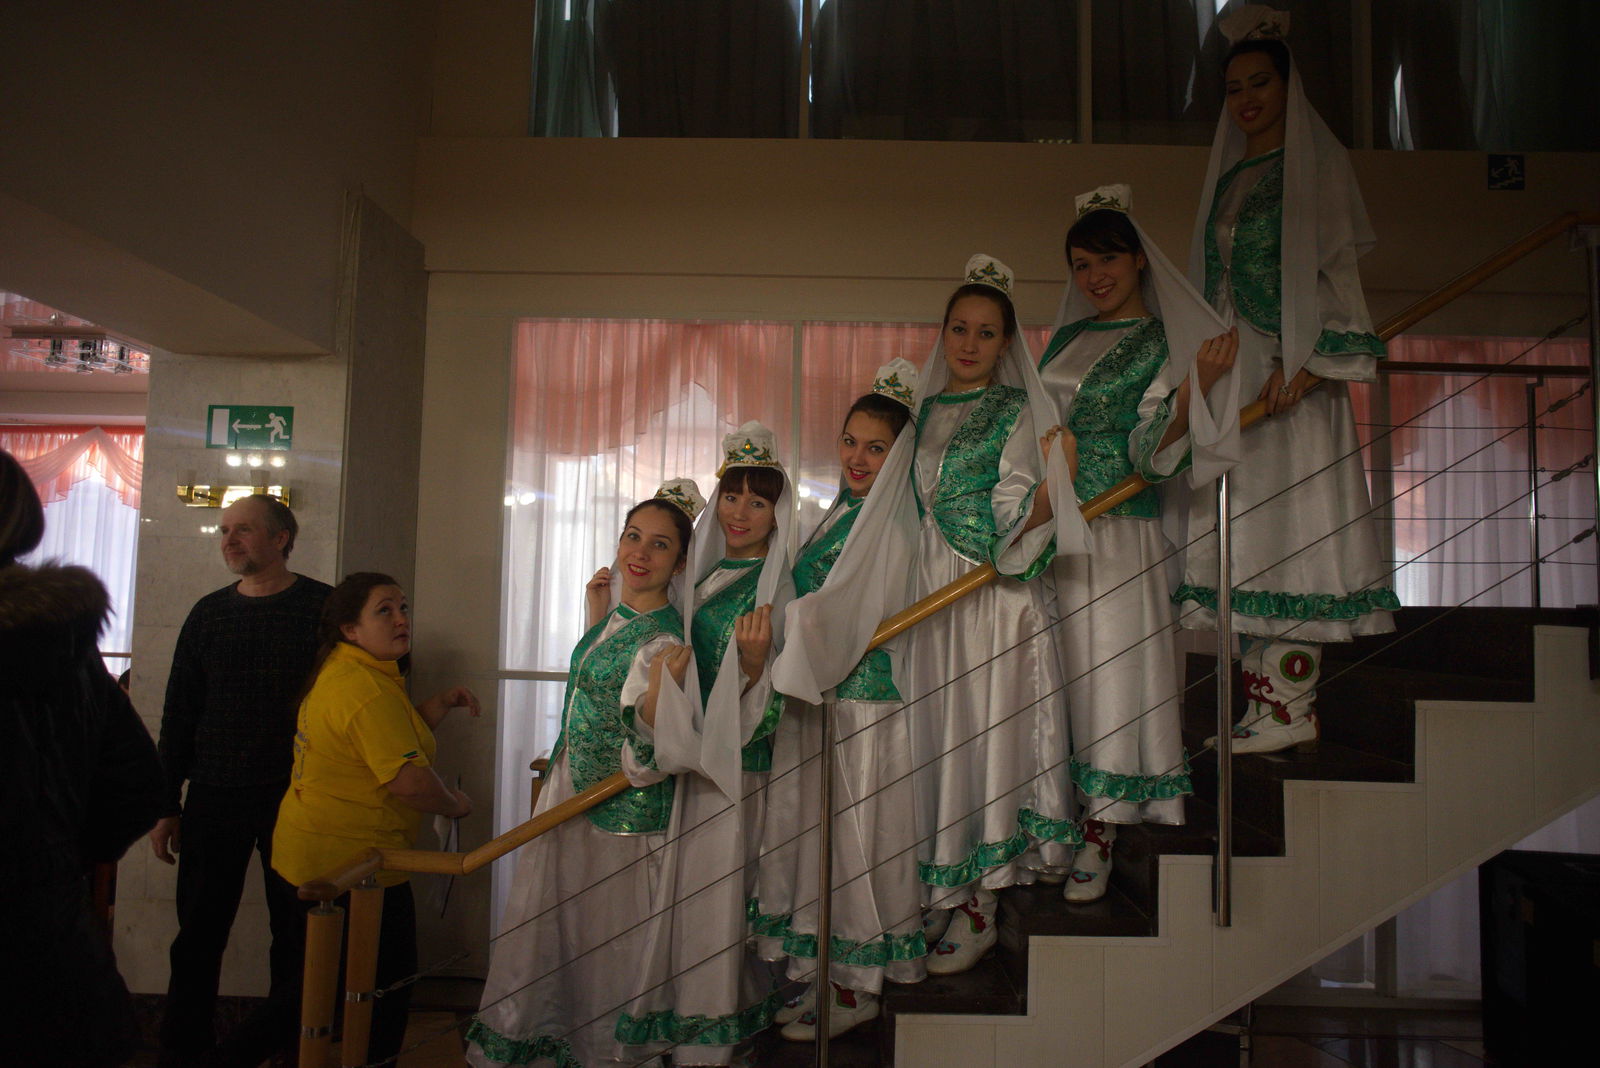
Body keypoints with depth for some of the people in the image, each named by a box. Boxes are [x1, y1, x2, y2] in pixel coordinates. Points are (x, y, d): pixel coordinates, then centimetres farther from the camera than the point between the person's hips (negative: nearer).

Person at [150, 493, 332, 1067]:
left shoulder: (323, 607, -3)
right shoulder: (209, 613, 8)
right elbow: (178, 714, 11)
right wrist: (168, 805, 8)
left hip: (297, 801, -3)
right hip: (214, 800, 3)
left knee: (295, 937, 7)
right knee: (197, 937, 7)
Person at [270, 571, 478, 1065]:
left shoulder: (338, 670, 10)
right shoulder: (369, 687, -23)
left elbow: (393, 736, 19)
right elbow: (409, 779, -28)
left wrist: (442, 704, 7)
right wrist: (455, 804, -9)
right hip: (352, 862, -11)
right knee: (385, 992, 5)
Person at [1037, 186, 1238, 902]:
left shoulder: (1163, 345, 0)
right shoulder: (1067, 338, 16)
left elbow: (1152, 452, -13)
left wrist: (1195, 387, -27)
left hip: (1115, 535, -5)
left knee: (1106, 669, -2)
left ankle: (1099, 835, 8)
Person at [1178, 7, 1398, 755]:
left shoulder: (1315, 162, 2)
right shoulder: (1227, 175, 19)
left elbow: (1337, 267, -6)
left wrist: (1304, 360, -18)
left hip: (1293, 374, -6)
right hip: (1231, 370, 6)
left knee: (1286, 522, -8)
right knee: (1241, 530, 4)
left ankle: (1292, 709, -2)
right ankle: (1263, 705, 9)